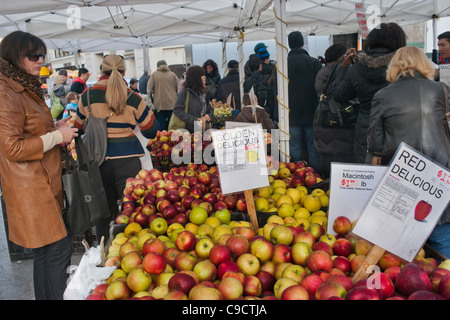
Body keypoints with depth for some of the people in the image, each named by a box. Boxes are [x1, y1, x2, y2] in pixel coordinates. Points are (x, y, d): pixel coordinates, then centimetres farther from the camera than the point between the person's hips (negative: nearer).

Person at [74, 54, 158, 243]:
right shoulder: (133, 98, -2)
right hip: (127, 158, -1)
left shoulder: (88, 96, 2)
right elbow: (151, 132, 5)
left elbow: (78, 128, 14)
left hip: (98, 159, 2)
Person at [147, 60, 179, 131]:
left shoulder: (154, 74, 5)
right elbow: (179, 89, 4)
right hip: (172, 104, 0)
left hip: (159, 104, 0)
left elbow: (149, 90, -2)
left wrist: (152, 98, 15)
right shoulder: (173, 75, 7)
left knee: (161, 126, 2)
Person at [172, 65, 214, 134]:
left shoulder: (203, 92, 13)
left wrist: (209, 116, -3)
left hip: (203, 130, 6)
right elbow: (177, 110, -14)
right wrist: (195, 120, -18)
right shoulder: (185, 92, -7)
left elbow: (210, 110, 22)